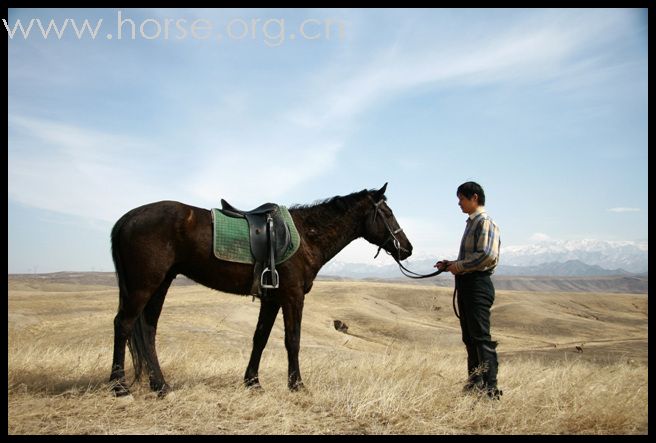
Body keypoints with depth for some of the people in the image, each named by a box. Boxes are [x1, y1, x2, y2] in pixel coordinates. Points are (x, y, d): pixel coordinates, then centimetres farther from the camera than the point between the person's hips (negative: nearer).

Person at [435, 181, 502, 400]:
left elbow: (488, 256, -23)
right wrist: (452, 264, 11)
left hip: (477, 284, -10)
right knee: (469, 337, 14)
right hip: (465, 283, 10)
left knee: (481, 337, -10)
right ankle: (474, 383, 23)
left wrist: (460, 266, -15)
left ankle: (490, 387, -6)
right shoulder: (471, 223, 19)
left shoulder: (485, 222, -11)